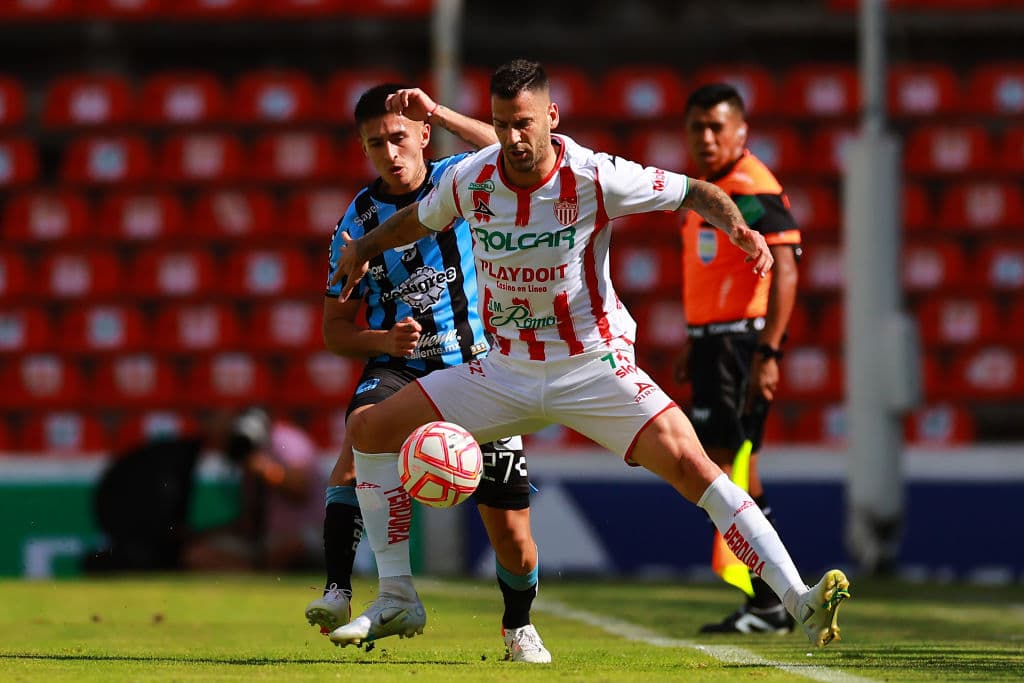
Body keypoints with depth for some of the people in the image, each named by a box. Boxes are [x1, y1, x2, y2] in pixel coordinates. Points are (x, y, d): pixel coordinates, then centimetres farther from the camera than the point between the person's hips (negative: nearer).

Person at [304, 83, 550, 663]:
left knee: (513, 537, -2)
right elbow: (336, 328, 6)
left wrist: (440, 113, -25)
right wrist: (384, 339, -15)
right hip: (398, 369, 0)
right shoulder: (359, 221, 2)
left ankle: (519, 626, 30)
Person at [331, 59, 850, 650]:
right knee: (368, 431, -4)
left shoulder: (594, 179, -18)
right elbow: (417, 220, 18)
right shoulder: (468, 180, -7)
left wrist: (740, 228, -26)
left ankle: (799, 602, -25)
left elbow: (696, 192, -9)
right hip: (505, 374, 4)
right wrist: (365, 247, 15)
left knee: (688, 463, -25)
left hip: (594, 368, -4)